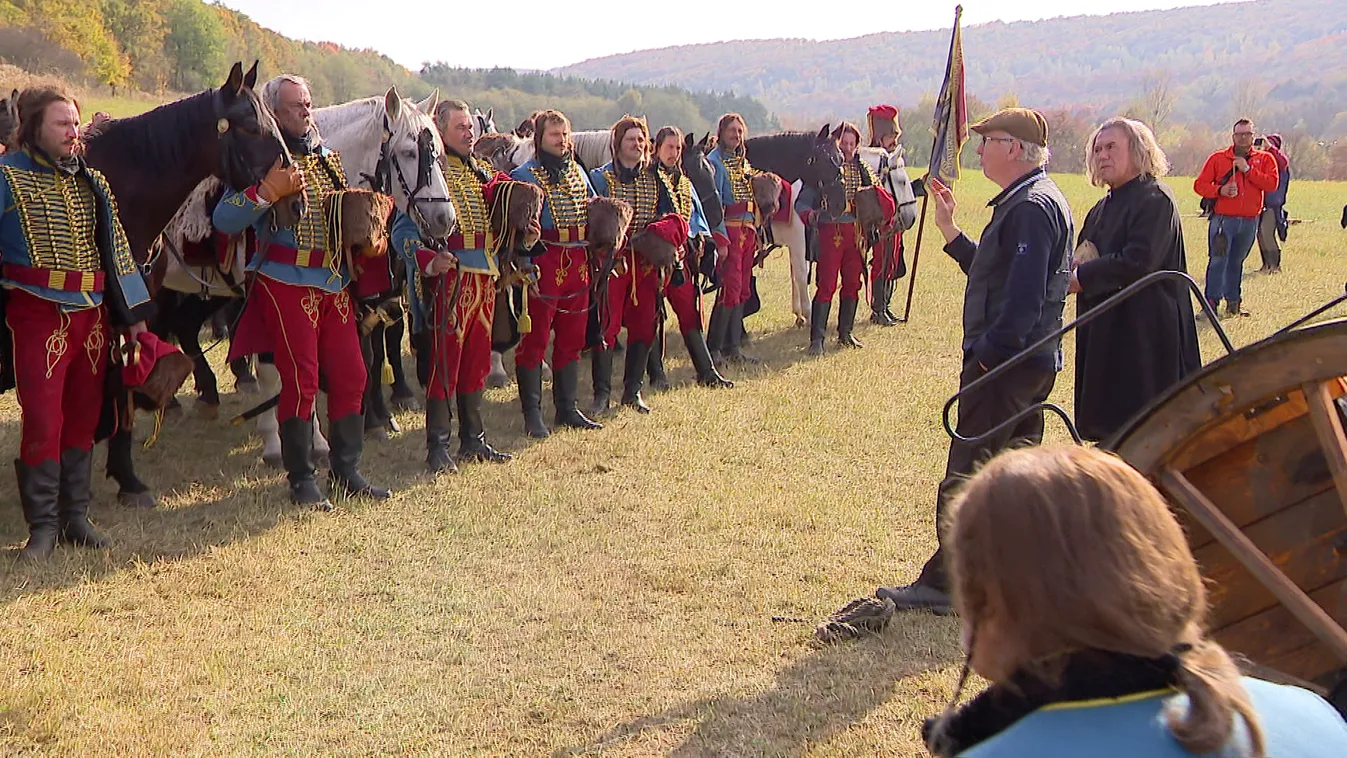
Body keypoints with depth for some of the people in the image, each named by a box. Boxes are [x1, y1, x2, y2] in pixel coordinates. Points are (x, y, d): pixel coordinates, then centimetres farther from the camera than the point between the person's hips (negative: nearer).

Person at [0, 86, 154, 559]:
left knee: (83, 418, 9)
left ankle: (76, 516, 19)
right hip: (39, 314, -5)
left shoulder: (92, 182, 13)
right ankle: (43, 525, 4)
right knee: (42, 419, -6)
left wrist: (133, 313, 11)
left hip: (93, 315, 5)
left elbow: (115, 246, 15)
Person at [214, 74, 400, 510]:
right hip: (288, 284, -6)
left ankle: (347, 473, 19)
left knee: (350, 376, 7)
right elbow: (223, 221, -13)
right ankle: (301, 481, 8)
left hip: (336, 286, 6)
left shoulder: (330, 159, 15)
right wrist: (267, 191, -25)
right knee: (301, 381, -4)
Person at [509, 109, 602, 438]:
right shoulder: (525, 175, -4)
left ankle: (567, 409, 21)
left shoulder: (578, 172, 16)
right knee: (535, 339, -2)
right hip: (544, 264, -6)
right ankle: (532, 414, 4)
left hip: (577, 263, 6)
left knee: (572, 338, 11)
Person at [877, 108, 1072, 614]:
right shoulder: (1032, 200, 17)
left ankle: (944, 584, 2)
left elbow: (1024, 294, -25)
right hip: (1032, 360, 11)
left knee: (966, 478, -5)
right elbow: (991, 271, 19)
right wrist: (950, 231, 14)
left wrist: (986, 351, -21)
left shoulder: (1031, 207, -17)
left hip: (1004, 363, -11)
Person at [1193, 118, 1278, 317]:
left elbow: (1272, 184, -6)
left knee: (1237, 262, 11)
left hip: (1250, 221, 2)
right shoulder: (1218, 158, 6)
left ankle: (1233, 303, 20)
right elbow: (1199, 184, 2)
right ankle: (1211, 302, -9)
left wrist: (1248, 170, -12)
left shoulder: (1264, 159, 10)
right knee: (1218, 261, -11)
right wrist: (1220, 190, -15)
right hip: (1223, 219, -2)